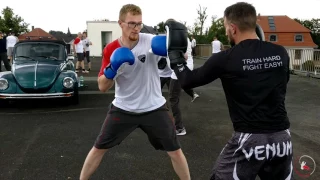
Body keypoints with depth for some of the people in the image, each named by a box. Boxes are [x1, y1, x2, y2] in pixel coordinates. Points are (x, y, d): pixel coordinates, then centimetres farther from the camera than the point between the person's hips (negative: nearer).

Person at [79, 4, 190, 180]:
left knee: (175, 152, 6)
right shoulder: (111, 50, -8)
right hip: (122, 109, 1)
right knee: (98, 148, 10)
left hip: (154, 108, -1)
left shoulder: (152, 41, -14)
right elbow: (102, 86, -8)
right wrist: (112, 69, -26)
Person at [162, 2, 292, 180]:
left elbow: (187, 80, 0)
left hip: (250, 140, -4)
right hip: (282, 137, 5)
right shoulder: (280, 53, 0)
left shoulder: (225, 59, -11)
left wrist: (174, 53, 16)